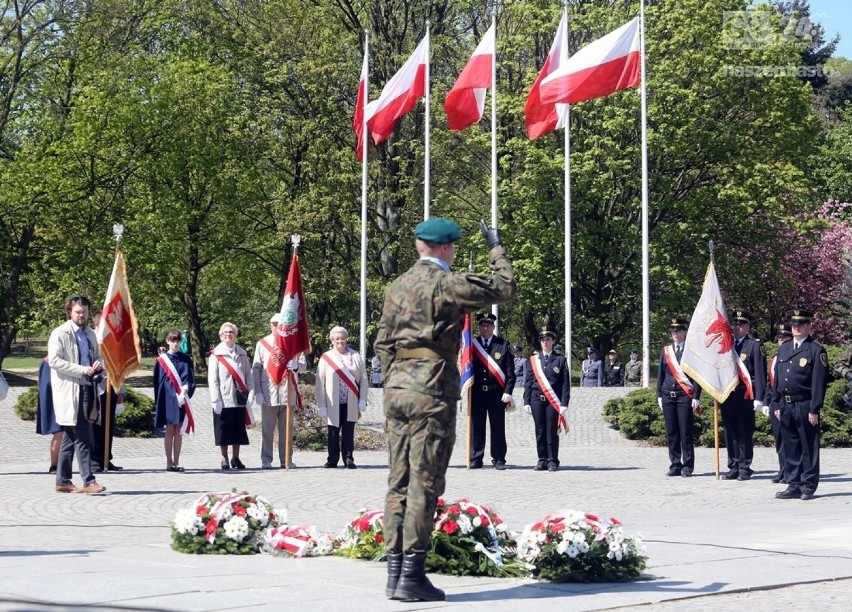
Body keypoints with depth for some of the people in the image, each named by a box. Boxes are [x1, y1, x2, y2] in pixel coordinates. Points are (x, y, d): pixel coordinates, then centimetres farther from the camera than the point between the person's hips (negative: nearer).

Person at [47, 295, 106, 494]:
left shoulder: (91, 334, 18)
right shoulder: (60, 334, -5)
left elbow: (98, 356, 28)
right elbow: (54, 360, -13)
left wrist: (99, 364, 3)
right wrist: (82, 370, -19)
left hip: (87, 389, 7)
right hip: (70, 390, -7)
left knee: (70, 438, 12)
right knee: (82, 438, -11)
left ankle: (63, 481, 16)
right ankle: (88, 481, -12)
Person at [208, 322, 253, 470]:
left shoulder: (241, 353, 9)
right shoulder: (216, 354, -2)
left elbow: (248, 375, 10)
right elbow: (212, 379, -4)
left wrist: (249, 394, 1)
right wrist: (216, 400, -10)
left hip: (239, 399, 3)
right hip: (223, 400, -3)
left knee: (238, 429, 6)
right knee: (224, 430, 2)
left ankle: (236, 458, 16)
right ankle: (224, 459, 11)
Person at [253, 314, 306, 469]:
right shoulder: (262, 344, 7)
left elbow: (304, 365, 8)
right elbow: (256, 369, 4)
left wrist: (296, 365, -17)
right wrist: (258, 392, -5)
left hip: (288, 393, 1)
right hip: (269, 394, -1)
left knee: (287, 429, 5)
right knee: (267, 429, 0)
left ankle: (286, 460, 11)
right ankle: (266, 461, 4)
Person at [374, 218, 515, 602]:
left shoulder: (398, 286, 13)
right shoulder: (448, 284, -8)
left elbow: (383, 342, 16)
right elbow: (505, 288, -3)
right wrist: (496, 248, 11)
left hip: (397, 389, 7)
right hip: (433, 393, -7)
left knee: (399, 482, 9)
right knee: (425, 484, -5)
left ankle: (394, 571, 10)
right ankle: (412, 576, -4)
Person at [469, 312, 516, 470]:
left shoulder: (503, 345, 5)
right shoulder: (472, 345, 8)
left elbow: (510, 372, 3)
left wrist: (508, 392, -6)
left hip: (496, 393, -1)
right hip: (477, 393, 1)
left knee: (498, 427, 2)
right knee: (476, 427, 2)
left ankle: (498, 460, 10)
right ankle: (476, 459, 9)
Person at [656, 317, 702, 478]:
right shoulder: (665, 351, 12)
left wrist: (696, 398, -10)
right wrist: (659, 396, 10)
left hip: (685, 397, -4)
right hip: (668, 396, 4)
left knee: (686, 433, -4)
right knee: (671, 433, 5)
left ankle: (687, 467, 0)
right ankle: (675, 466, 10)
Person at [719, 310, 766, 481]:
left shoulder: (755, 345, 0)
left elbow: (760, 373, -5)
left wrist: (759, 398, -12)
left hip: (745, 396, -5)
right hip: (727, 396, 5)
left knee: (745, 433, -1)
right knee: (730, 433, 6)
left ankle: (744, 468, 3)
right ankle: (734, 468, 11)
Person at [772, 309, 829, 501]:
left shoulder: (816, 350, -5)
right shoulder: (784, 348, 15)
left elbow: (819, 382, -10)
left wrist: (814, 409, -14)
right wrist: (777, 404, 12)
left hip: (805, 406, -6)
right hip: (786, 406, 6)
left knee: (809, 448, 0)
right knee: (790, 448, 10)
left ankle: (808, 488, 6)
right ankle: (794, 486, 17)